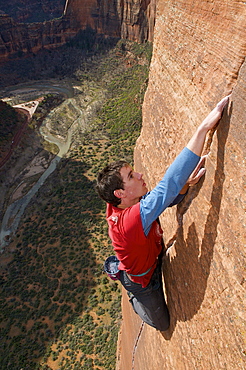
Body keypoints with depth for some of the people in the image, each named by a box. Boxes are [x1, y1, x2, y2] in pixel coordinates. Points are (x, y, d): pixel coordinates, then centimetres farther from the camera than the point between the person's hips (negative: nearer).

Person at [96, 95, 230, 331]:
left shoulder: (127, 204, -22)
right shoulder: (132, 220, -47)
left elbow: (166, 198, -10)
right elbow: (167, 186, -57)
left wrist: (186, 184, -32)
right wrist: (203, 128, -58)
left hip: (154, 261, 6)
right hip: (142, 281, -6)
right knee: (161, 323, 21)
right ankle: (134, 300, 41)